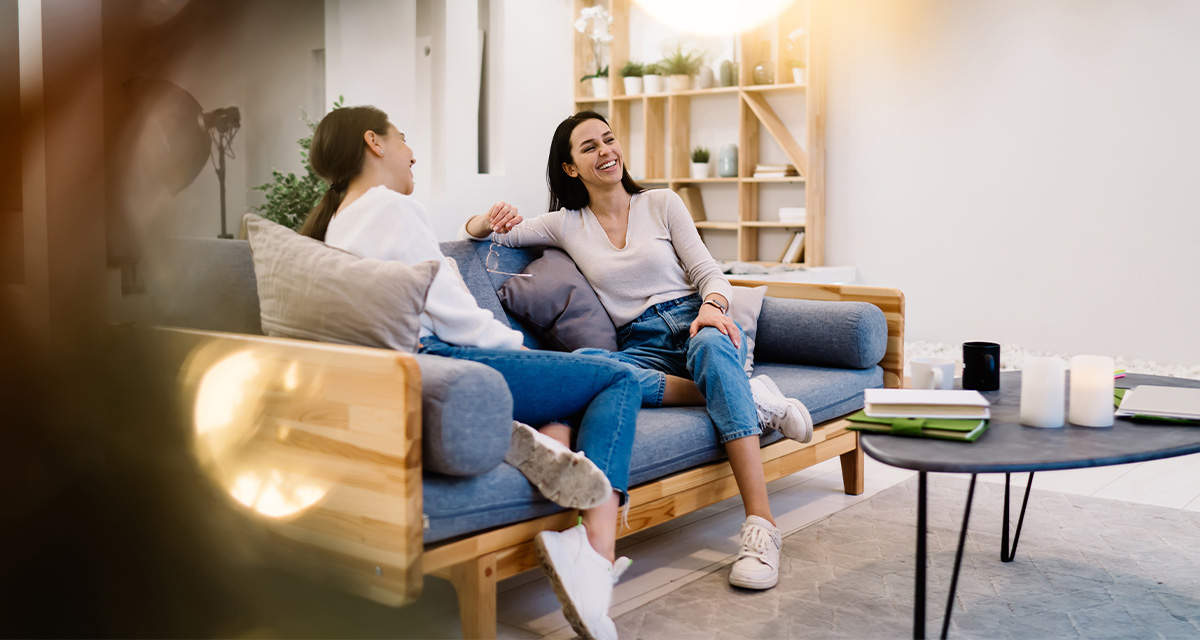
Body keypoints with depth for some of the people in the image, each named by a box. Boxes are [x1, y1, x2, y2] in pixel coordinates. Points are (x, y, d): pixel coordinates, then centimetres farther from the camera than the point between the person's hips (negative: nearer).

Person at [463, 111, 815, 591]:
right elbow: (477, 233, 14)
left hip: (697, 321, -1)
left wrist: (711, 306, -18)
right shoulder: (567, 226, 12)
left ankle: (760, 524, -44)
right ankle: (746, 397, -26)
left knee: (710, 346, -39)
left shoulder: (662, 204, 10)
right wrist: (488, 222, -10)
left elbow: (709, 273, 5)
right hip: (641, 345, 1)